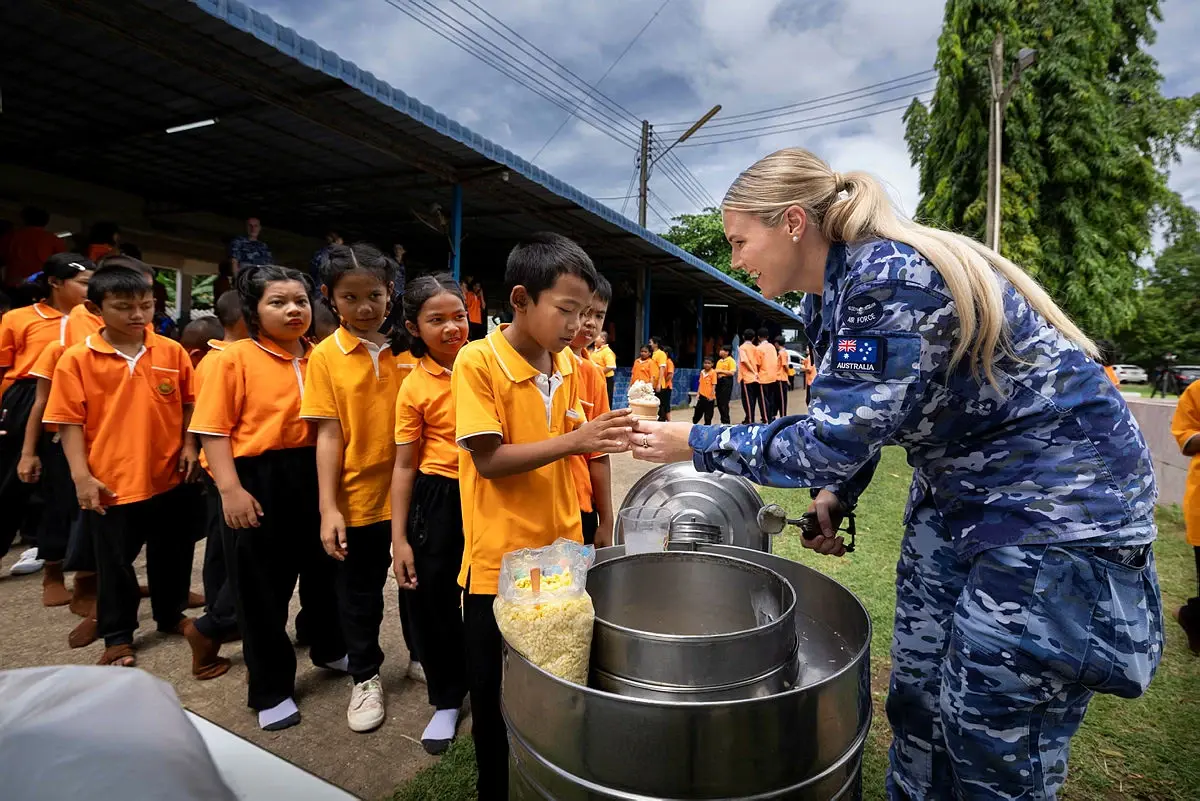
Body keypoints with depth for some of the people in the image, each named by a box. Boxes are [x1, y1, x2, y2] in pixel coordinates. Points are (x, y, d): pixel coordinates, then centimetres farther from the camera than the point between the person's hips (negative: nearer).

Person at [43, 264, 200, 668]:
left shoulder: (172, 352, -2)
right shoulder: (77, 359, -7)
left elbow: (189, 403, 6)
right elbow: (70, 421, -6)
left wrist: (189, 445, -4)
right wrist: (82, 476, -10)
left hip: (167, 476, 2)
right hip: (111, 481, -2)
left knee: (172, 553, 17)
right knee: (115, 562, 13)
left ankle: (171, 614, 39)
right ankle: (118, 636, 31)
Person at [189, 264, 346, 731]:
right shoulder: (236, 358, -9)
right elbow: (213, 429, -11)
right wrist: (230, 489, -17)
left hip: (312, 476, 5)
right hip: (258, 480, -4)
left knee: (322, 568, 20)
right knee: (261, 585, 8)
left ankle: (328, 648, 45)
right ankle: (270, 690, 26)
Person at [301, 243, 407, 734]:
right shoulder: (326, 356, -6)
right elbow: (329, 435, -9)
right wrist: (328, 508, -12)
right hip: (358, 496, -1)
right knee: (359, 592, 15)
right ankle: (365, 677, 37)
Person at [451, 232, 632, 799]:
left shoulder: (567, 365, 3)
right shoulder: (477, 361, -15)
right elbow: (488, 460, -19)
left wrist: (603, 436, -7)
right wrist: (572, 440, -26)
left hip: (561, 553, 5)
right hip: (500, 561, -5)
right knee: (498, 698, 13)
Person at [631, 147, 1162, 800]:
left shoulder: (891, 277, -27)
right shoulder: (836, 293, 2)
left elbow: (832, 438, -29)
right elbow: (854, 416, 13)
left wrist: (696, 444, -19)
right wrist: (836, 496, -2)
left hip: (1053, 498, -8)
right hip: (957, 490, 9)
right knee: (916, 701, 15)